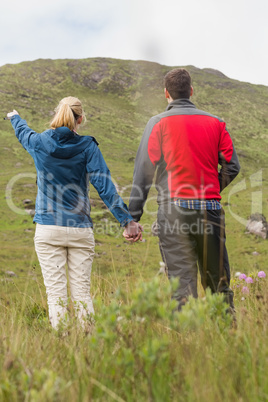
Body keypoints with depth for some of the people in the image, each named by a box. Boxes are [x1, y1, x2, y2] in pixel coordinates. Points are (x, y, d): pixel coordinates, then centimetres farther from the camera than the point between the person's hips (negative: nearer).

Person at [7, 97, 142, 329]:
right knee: (82, 293, 7)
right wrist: (127, 220, -11)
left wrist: (14, 117, 51)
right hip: (80, 229, 0)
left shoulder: (39, 142, 3)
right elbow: (104, 185, -10)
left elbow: (23, 132, 27)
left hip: (48, 230, 0)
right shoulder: (87, 146, -3)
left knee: (55, 293, 3)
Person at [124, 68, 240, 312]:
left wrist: (133, 218, 1)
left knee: (182, 283, -1)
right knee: (218, 284, 12)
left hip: (174, 210, -2)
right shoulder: (215, 123, 11)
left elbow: (144, 171, -1)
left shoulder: (158, 123, 3)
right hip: (211, 209, 3)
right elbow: (232, 167, 7)